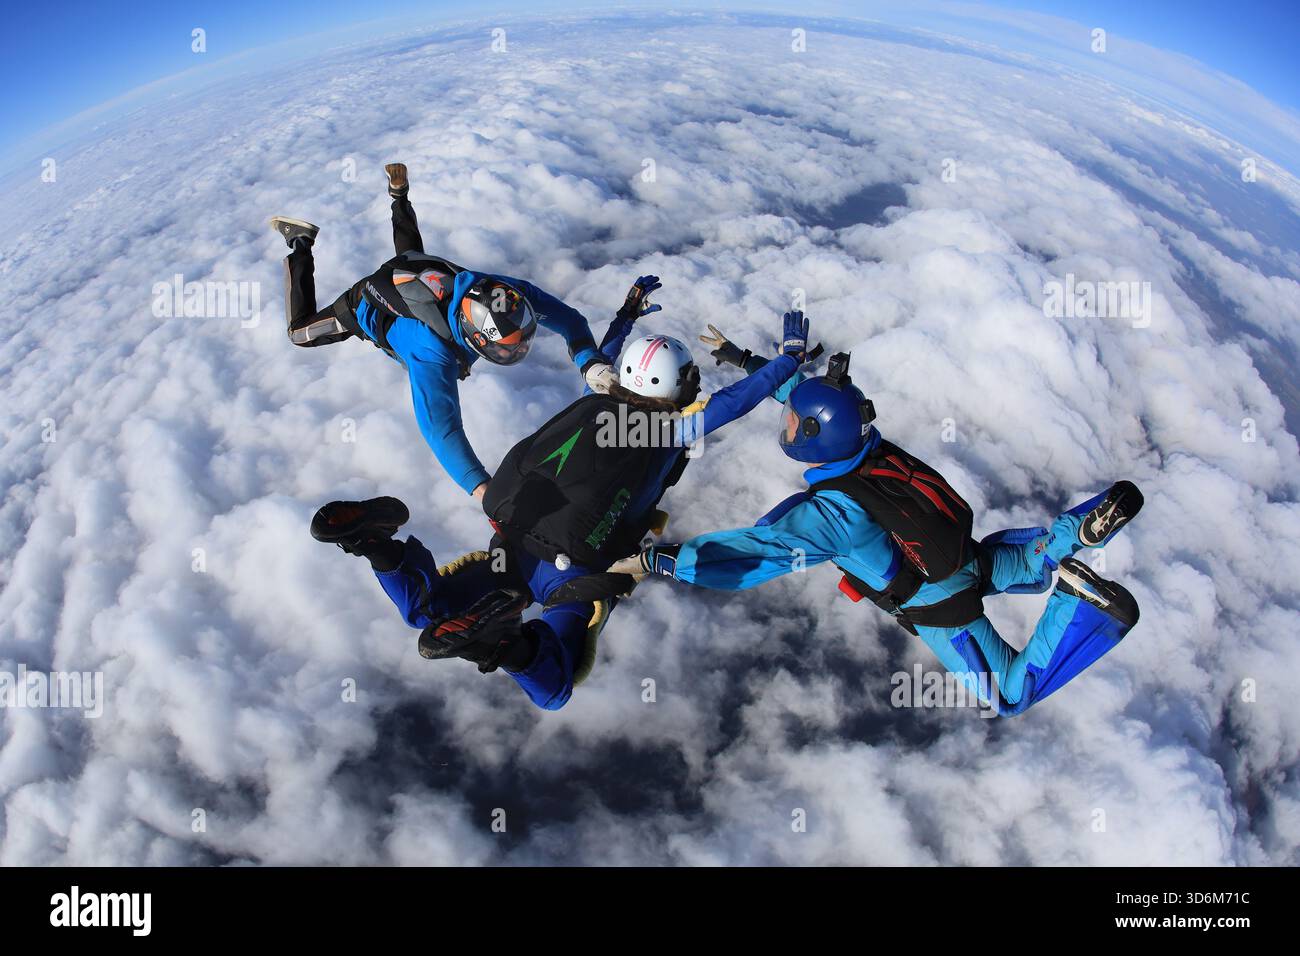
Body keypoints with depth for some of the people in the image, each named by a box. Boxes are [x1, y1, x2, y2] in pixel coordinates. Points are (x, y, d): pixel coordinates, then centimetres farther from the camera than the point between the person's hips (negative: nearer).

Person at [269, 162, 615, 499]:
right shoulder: (432, 354, -52)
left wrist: (591, 362, -49)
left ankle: (399, 194, 51)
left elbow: (568, 318, -30)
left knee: (411, 252, 41)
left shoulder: (508, 293, -40)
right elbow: (440, 427, -59)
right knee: (300, 331, 20)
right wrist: (482, 488, -71)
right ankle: (300, 245, 27)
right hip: (370, 306, -4)